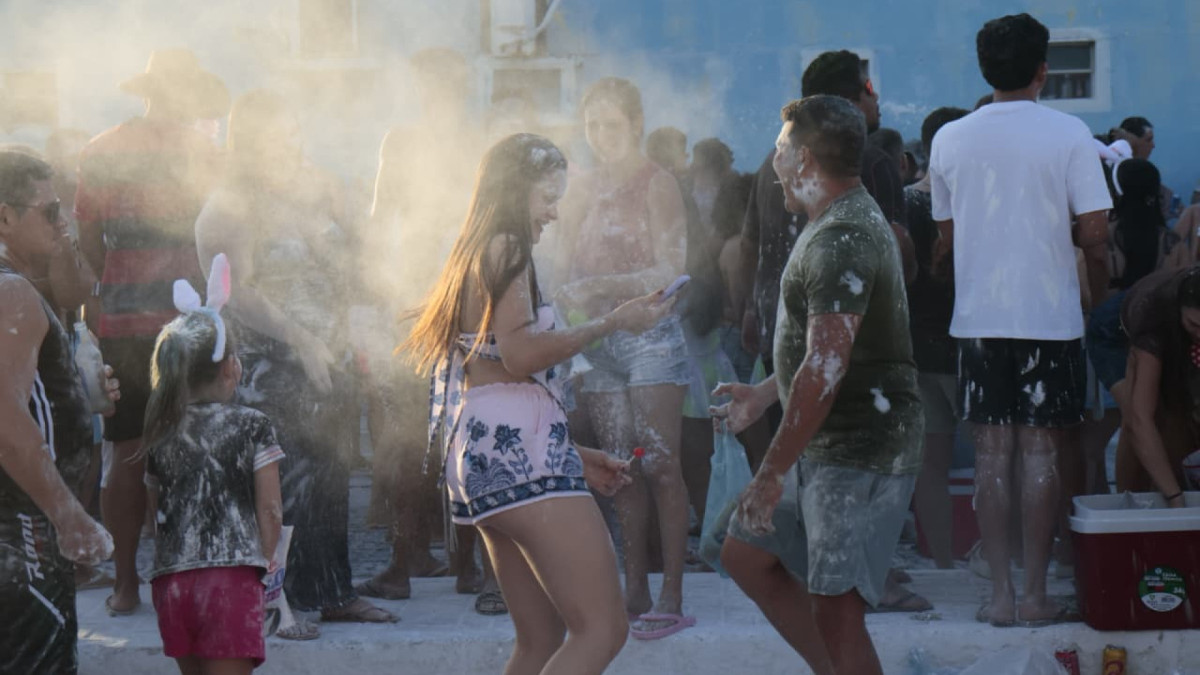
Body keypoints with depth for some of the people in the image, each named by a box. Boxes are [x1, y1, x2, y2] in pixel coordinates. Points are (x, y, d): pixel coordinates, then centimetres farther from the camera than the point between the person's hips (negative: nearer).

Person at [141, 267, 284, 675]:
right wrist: (266, 563, 10)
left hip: (170, 580, 4)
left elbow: (157, 512, 16)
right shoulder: (252, 427, -1)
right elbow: (269, 510, -1)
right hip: (232, 578, -4)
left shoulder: (161, 436, 11)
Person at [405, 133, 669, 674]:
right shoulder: (506, 249, -3)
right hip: (516, 446, -11)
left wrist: (573, 457, 25)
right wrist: (613, 322, -9)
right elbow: (520, 352, -17)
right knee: (602, 629, -17)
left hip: (482, 449, 11)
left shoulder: (474, 255, 27)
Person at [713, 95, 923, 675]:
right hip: (832, 449, 11)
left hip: (858, 454, -11)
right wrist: (764, 394, 30)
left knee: (835, 612, -10)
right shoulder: (848, 220, 15)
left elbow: (825, 369, -25)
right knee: (745, 554, 16)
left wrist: (773, 471, -22)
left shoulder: (841, 240, -20)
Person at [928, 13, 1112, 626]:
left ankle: (1000, 594, 6)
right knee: (1040, 451, 3)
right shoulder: (1067, 134, -7)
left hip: (978, 317, 2)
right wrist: (1099, 276, 9)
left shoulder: (949, 139, 2)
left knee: (992, 453, 6)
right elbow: (1094, 230, -11)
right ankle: (1036, 594, 5)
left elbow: (945, 236, 8)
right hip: (1050, 316, -2)